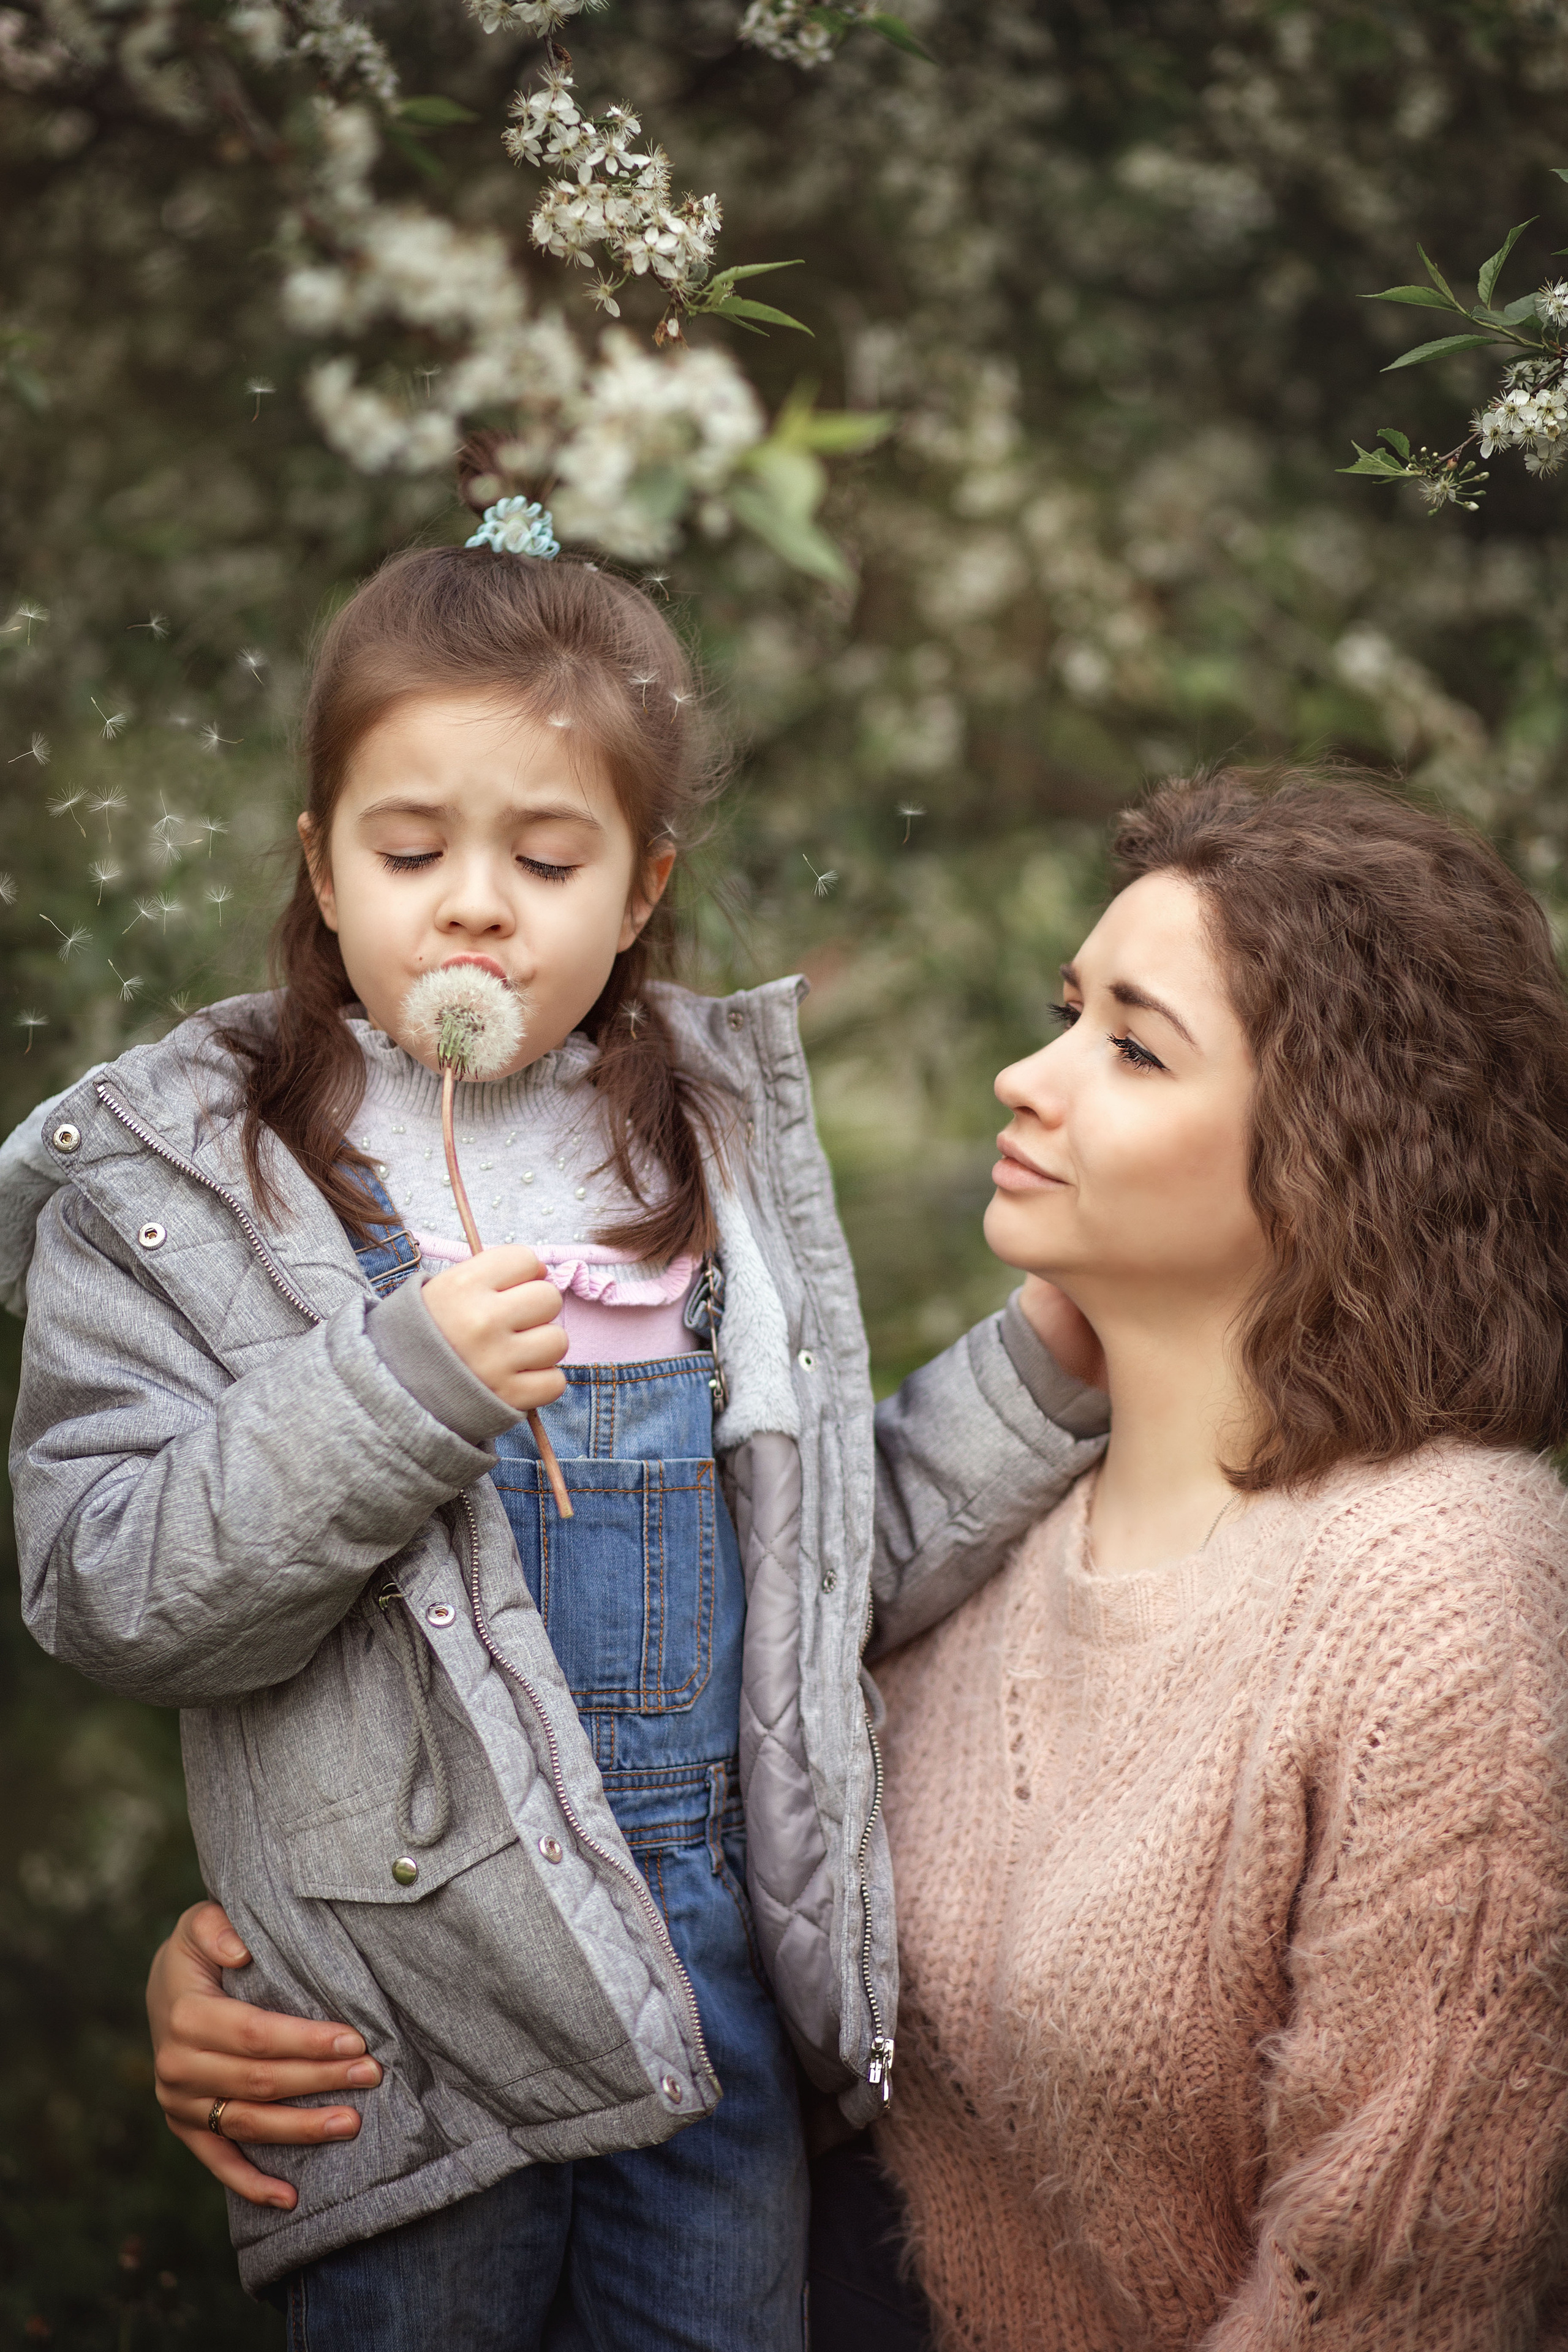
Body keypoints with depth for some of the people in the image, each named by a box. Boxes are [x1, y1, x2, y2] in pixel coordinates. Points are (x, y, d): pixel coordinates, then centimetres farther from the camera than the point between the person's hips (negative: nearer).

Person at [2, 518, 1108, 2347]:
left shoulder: (721, 1144, 7)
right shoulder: (175, 1183, -6)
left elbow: (837, 1539, 12)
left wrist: (1051, 1367, 1)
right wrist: (397, 1389, -25)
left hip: (717, 1949, 4)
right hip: (408, 1981, -3)